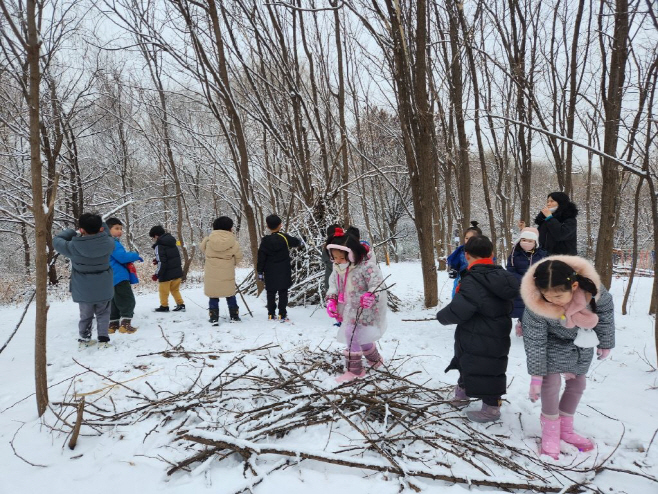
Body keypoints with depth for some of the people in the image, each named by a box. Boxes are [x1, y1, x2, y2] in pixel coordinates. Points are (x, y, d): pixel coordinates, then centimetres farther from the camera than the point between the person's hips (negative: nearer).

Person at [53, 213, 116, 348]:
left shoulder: (74, 247, -18)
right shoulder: (108, 243, -17)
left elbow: (56, 240, 0)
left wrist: (73, 232, 3)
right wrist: (100, 226, 1)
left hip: (84, 291, 0)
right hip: (104, 290, 0)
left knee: (86, 316, 20)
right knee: (103, 314, 16)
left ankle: (83, 339, 32)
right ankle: (103, 339, 9)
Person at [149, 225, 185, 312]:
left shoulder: (159, 246, -14)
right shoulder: (172, 243, 10)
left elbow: (162, 263, -20)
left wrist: (157, 275, -13)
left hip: (167, 274, -7)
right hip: (177, 272, 7)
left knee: (163, 290, 10)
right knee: (175, 289, 19)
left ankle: (164, 306, 20)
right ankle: (181, 304, 15)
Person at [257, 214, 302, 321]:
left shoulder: (265, 241, -6)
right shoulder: (285, 238, -7)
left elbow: (261, 258, -5)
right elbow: (298, 242, 8)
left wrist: (260, 272, 2)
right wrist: (299, 241, 32)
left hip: (270, 273, 1)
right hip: (284, 273, -1)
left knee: (271, 294, 11)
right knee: (283, 293, 3)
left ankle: (271, 314, 15)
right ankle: (282, 315, 1)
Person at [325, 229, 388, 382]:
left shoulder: (367, 267, -22)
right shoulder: (337, 270, 2)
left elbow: (378, 286, -26)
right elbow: (333, 287, 11)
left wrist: (371, 297, -46)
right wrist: (331, 301, -6)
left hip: (364, 311, -8)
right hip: (349, 310, 8)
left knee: (351, 335, -14)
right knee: (361, 338, 19)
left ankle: (354, 370, 2)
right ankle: (375, 359, 44)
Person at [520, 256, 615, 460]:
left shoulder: (592, 287, -35)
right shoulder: (536, 306, -38)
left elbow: (606, 312, -12)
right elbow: (535, 342, -25)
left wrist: (605, 343, 0)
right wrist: (536, 376, -19)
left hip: (582, 342, 4)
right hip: (554, 343, -3)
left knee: (577, 383, 12)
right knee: (551, 381, -12)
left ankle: (566, 429, 30)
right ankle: (550, 432, 7)